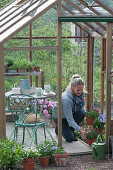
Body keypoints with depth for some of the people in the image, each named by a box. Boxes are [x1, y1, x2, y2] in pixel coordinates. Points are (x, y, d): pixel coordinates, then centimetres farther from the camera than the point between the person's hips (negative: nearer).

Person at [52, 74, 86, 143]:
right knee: (70, 138, -15)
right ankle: (58, 128, 16)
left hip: (71, 112, 6)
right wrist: (80, 130, -42)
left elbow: (81, 106, 2)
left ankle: (71, 131, -3)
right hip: (59, 116, -6)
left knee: (82, 112, -26)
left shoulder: (81, 93, -18)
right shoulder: (66, 99, -39)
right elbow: (69, 119, -35)